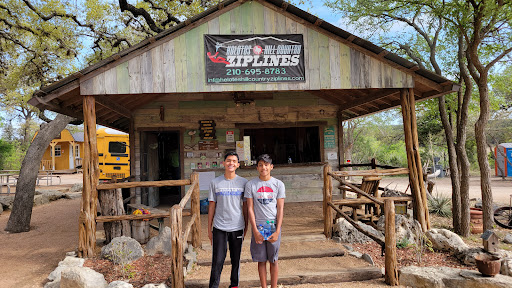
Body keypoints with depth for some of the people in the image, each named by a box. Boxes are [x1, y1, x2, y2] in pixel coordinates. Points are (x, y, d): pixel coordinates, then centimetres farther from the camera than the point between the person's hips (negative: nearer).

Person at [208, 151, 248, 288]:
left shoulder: (243, 182, 1)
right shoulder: (215, 183, 0)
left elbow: (245, 206, 7)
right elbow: (212, 206, 4)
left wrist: (246, 226, 8)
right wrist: (209, 228, 6)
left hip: (237, 227, 1)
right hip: (219, 227, -1)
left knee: (236, 260, 12)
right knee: (217, 260, 1)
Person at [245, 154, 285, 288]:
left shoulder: (278, 184, 0)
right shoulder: (250, 185, -1)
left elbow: (280, 209, -1)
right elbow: (250, 209, -1)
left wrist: (277, 231, -8)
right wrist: (255, 231, -7)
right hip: (258, 226, 0)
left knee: (273, 260, 8)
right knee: (261, 260, 8)